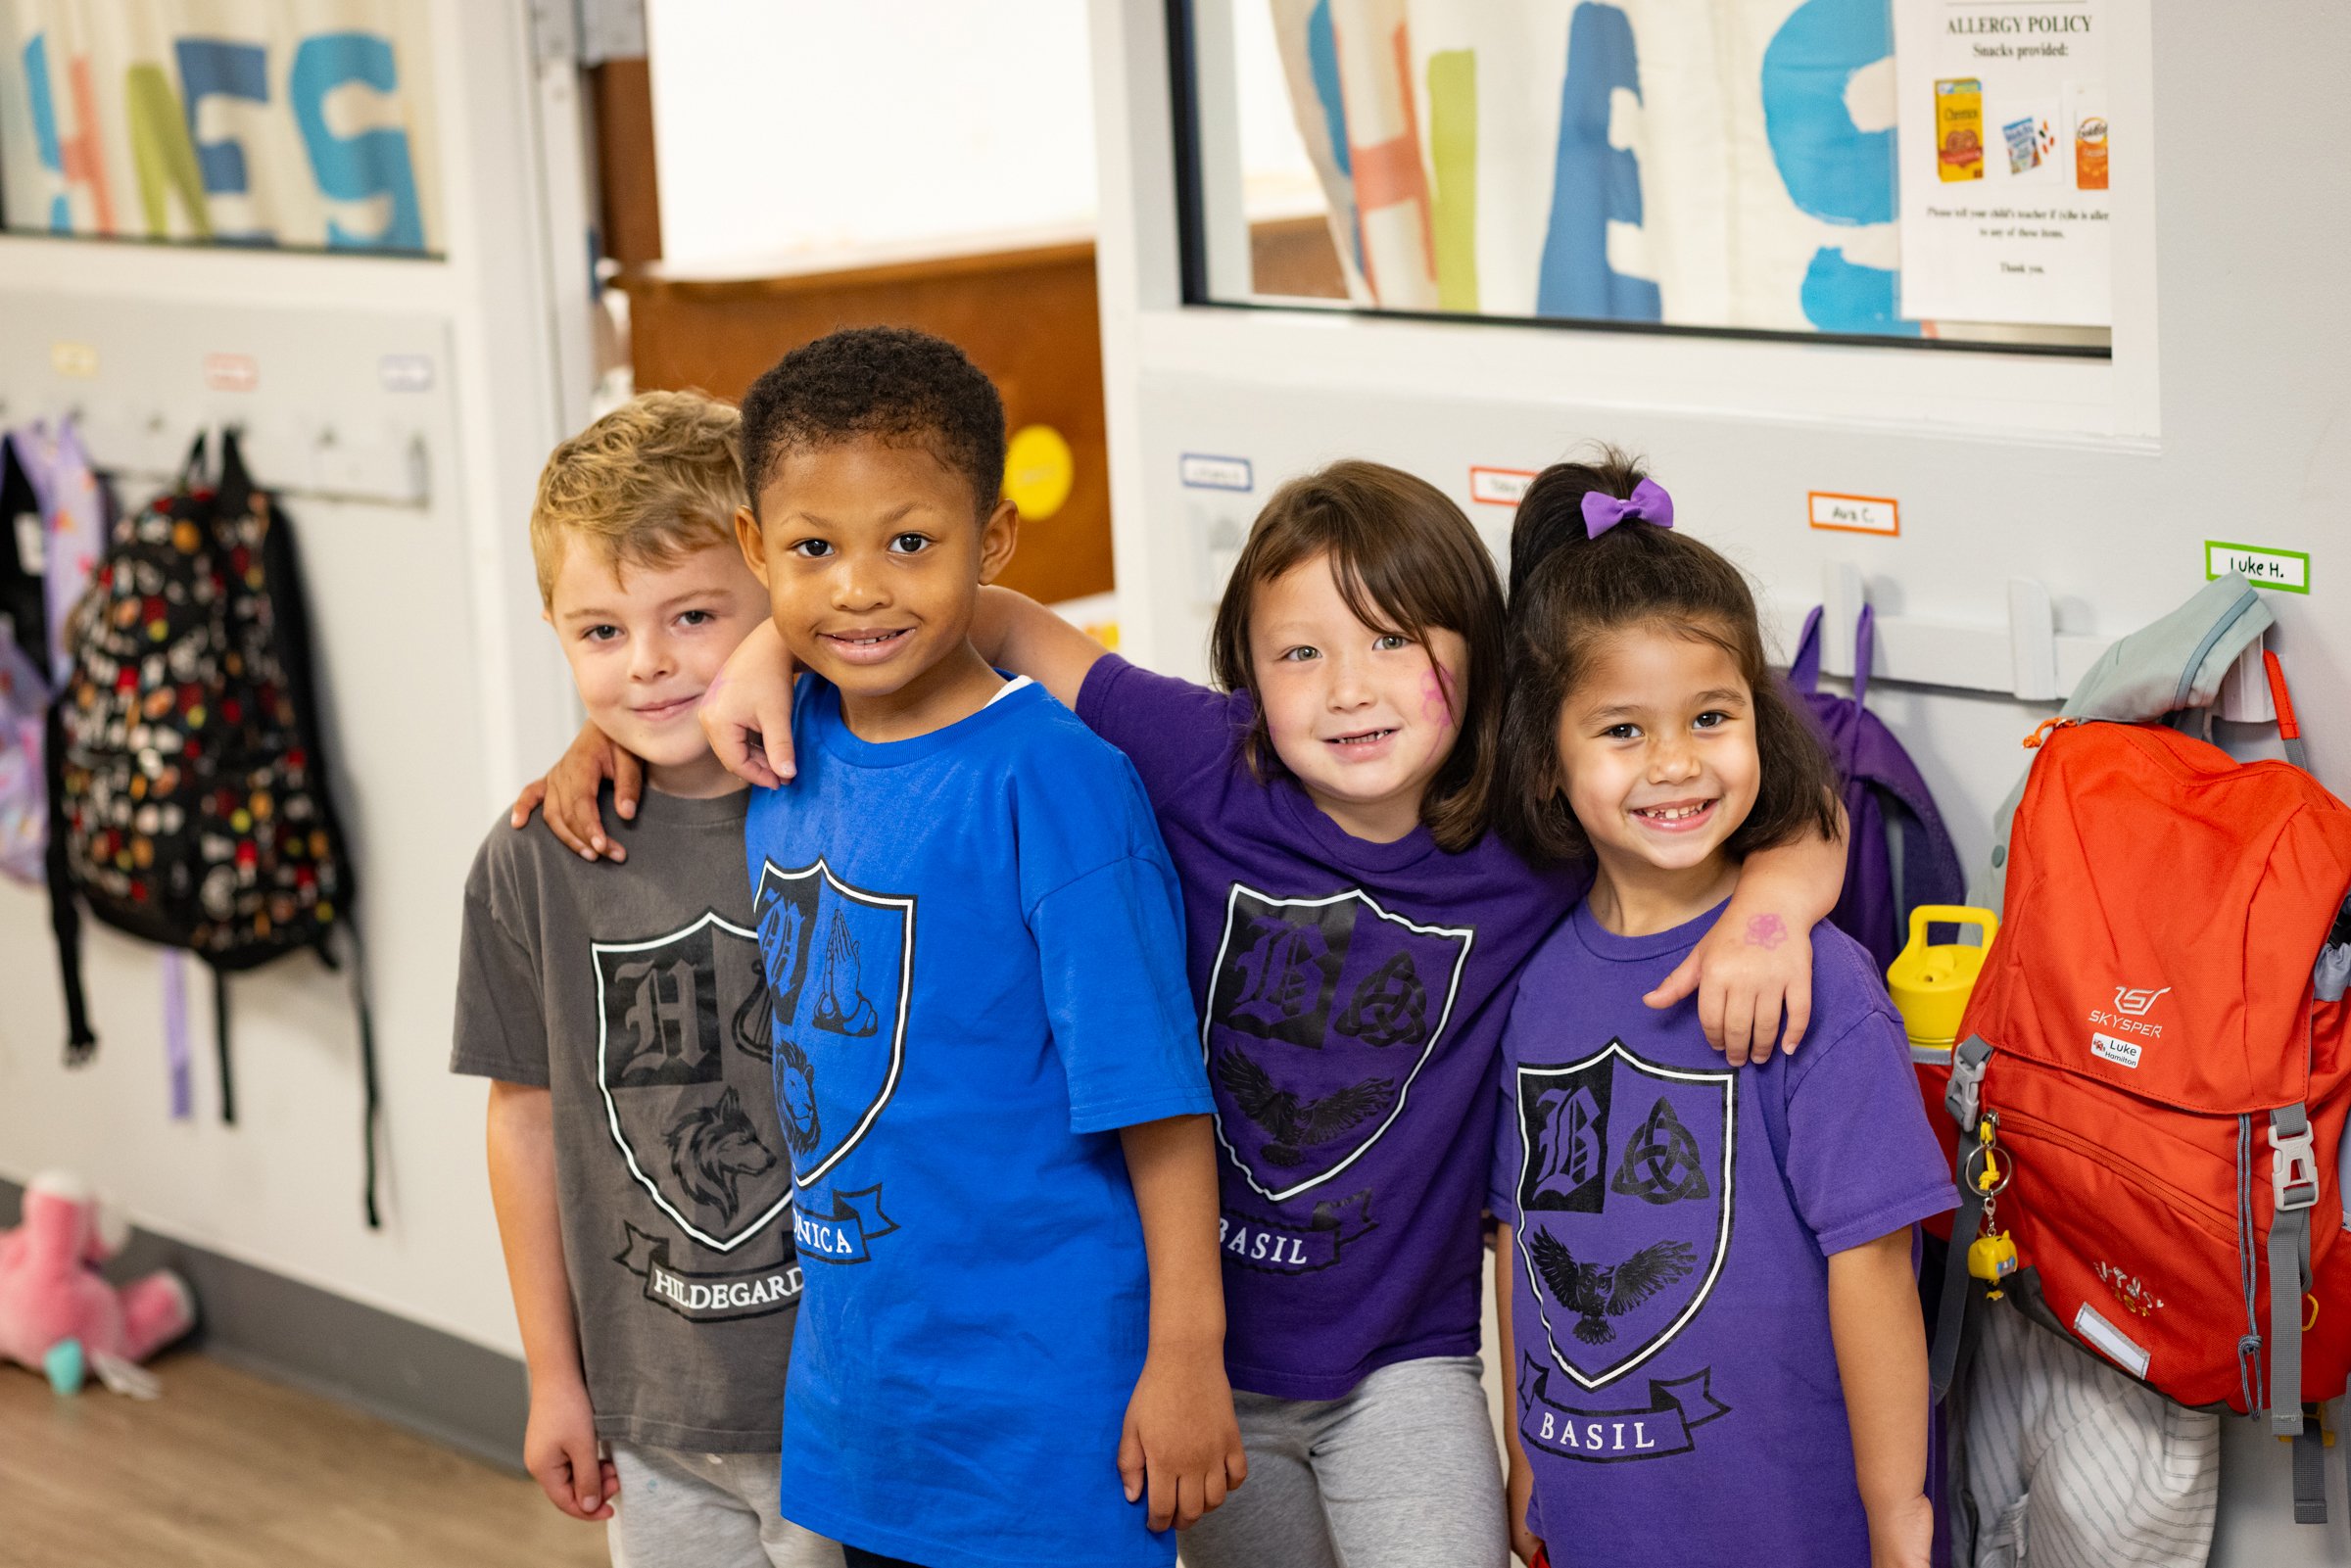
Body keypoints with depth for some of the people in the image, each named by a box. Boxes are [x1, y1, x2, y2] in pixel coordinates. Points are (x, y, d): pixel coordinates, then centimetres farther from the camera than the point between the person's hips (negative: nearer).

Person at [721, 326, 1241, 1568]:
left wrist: (1187, 1351, -17)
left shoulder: (1048, 783, -19)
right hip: (859, 1391, 7)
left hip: (1039, 1408, -7)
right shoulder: (786, 743, 0)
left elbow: (1156, 1092, -18)